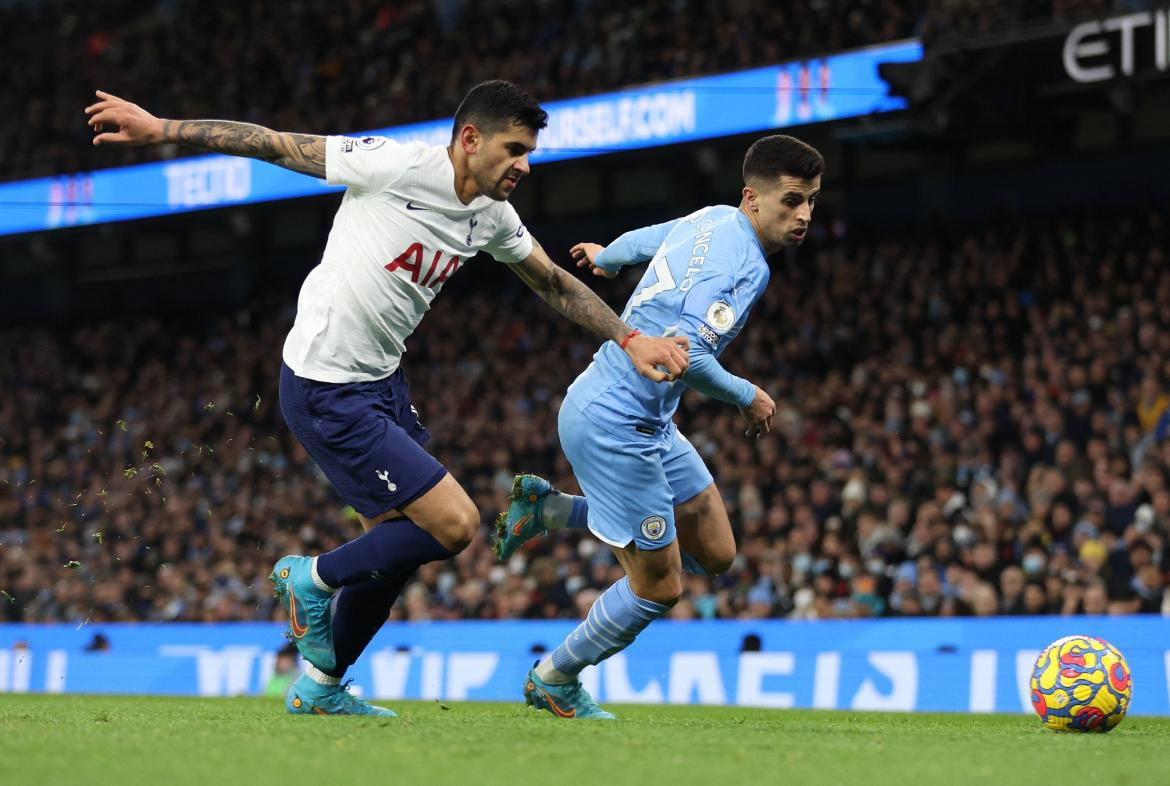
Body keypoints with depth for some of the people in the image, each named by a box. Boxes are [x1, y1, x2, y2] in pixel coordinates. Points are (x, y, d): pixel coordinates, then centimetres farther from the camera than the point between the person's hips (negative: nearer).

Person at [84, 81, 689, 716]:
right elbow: (275, 145, -15)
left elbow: (557, 285, 18)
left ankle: (319, 687, 32)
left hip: (381, 382, 9)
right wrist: (160, 129, -14)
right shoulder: (398, 166, -20)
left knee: (396, 544, 15)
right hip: (327, 392, -9)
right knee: (455, 525, -12)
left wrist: (629, 339, 9)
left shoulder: (493, 218, 4)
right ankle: (313, 579, 9)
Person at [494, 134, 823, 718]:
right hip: (616, 423, -10)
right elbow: (684, 354, -31)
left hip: (646, 422, 10)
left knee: (715, 553, 14)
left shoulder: (715, 220, 7)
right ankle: (553, 681, 21)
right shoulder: (744, 264, -22)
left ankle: (548, 509, 19)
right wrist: (748, 397, -14)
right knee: (659, 586, 0)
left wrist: (605, 257, 49)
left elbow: (643, 240, 26)